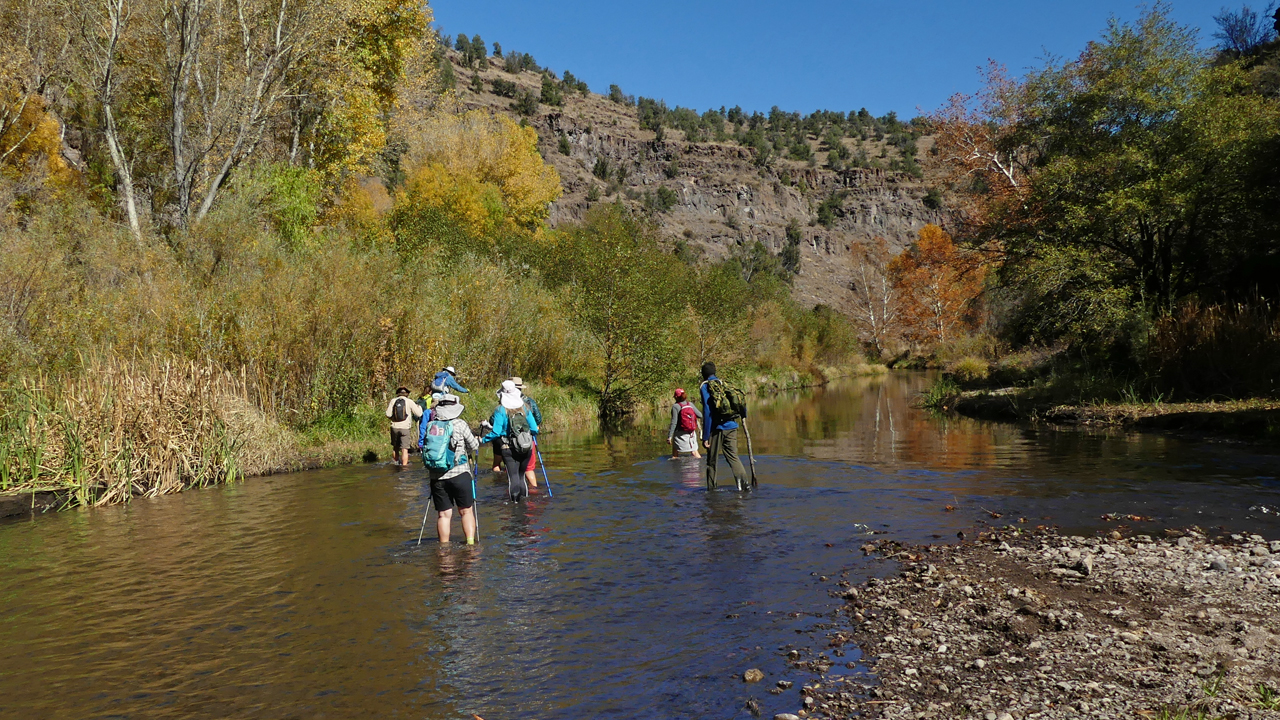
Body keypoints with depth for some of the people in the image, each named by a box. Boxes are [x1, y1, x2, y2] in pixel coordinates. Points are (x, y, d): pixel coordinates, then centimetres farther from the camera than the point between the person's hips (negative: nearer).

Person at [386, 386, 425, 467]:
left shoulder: (393, 401, 2)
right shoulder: (409, 402, -4)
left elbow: (388, 414, -2)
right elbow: (419, 414, -3)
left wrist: (388, 407, 18)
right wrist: (419, 407, 18)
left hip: (395, 427, 3)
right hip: (405, 428, -3)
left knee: (395, 447, 21)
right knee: (404, 449, -1)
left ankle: (397, 462, 36)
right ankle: (404, 465, -4)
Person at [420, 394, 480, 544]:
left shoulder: (429, 426, 3)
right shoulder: (459, 424, -5)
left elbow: (424, 446, 8)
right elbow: (474, 446, 1)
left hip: (436, 477, 3)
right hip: (459, 474, -3)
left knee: (443, 514, 8)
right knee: (466, 511, 9)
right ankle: (470, 542, 1)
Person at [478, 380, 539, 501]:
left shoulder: (501, 410, -7)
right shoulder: (524, 407, 3)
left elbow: (496, 432, -13)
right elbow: (534, 429, 4)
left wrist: (483, 440, 1)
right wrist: (532, 435, 26)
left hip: (509, 449, -4)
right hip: (527, 447, 4)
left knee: (513, 476, -1)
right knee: (521, 475, 16)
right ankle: (523, 499, 18)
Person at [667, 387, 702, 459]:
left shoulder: (675, 407, -12)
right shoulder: (690, 404, 2)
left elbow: (674, 423, -16)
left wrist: (669, 436, -15)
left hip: (680, 434, -4)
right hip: (692, 433, 4)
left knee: (675, 454, 9)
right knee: (695, 452, 9)